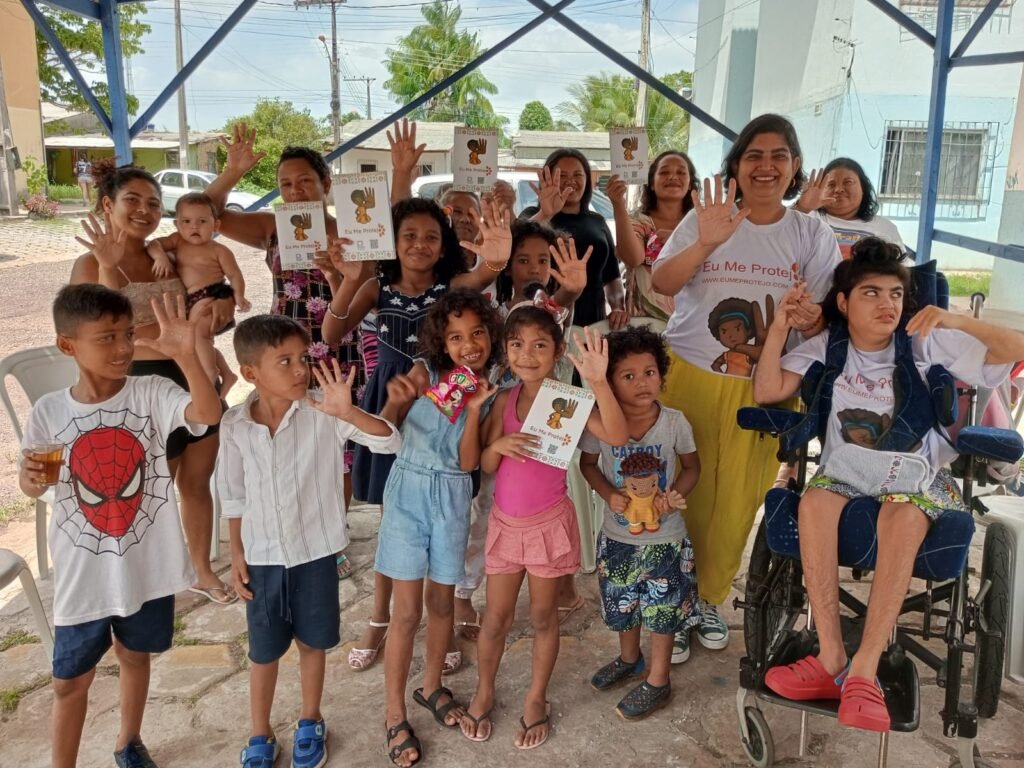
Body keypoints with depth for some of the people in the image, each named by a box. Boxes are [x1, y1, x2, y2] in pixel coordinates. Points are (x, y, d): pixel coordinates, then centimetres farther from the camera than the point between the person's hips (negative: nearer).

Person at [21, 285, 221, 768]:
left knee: (134, 655, 23)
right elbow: (32, 487, 5)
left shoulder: (152, 393, -14)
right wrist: (30, 478, -18)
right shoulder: (48, 412, -9)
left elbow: (209, 414, -33)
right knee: (71, 679, 14)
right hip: (83, 571, 0)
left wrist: (187, 356, -47)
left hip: (147, 565, 0)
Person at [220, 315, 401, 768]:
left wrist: (346, 412, -39)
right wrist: (236, 555, 3)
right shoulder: (234, 425, -9)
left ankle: (310, 724, 41)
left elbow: (391, 442, -24)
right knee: (264, 652, 16)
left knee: (312, 642, 18)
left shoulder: (323, 415, -15)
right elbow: (233, 496, 2)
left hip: (315, 553, -1)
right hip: (262, 557, 1)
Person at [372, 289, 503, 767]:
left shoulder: (487, 390, 0)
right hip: (409, 494, -3)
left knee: (442, 602, 16)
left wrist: (474, 409, -18)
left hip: (452, 500, 3)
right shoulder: (425, 372, -9)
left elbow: (468, 463, -7)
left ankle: (431, 687, 38)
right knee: (407, 611, 1)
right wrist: (393, 401, -31)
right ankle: (394, 716, 16)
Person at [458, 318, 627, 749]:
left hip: (549, 523, -3)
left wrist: (598, 382, -40)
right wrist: (498, 444, -22)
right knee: (496, 618, 14)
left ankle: (536, 699, 34)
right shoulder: (504, 401, -2)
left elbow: (617, 436, -29)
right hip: (505, 523, 3)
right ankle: (484, 692, 37)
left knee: (543, 616, 14)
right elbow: (484, 465, 0)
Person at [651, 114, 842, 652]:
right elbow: (661, 284, -12)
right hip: (689, 378, -1)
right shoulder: (705, 218, -1)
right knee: (683, 494, 6)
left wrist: (814, 319, -21)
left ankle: (710, 597, 32)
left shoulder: (812, 234, 4)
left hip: (762, 388, 2)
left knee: (736, 502, 9)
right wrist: (705, 243, -28)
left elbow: (825, 314, 3)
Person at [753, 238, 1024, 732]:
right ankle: (831, 658, -29)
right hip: (846, 473, 2)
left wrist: (955, 321, -25)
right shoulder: (828, 346, 3)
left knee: (904, 515, -37)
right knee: (814, 500, -33)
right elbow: (768, 392, -5)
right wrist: (779, 328, -15)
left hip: (918, 478, -1)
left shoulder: (925, 342, -3)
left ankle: (864, 668, -33)